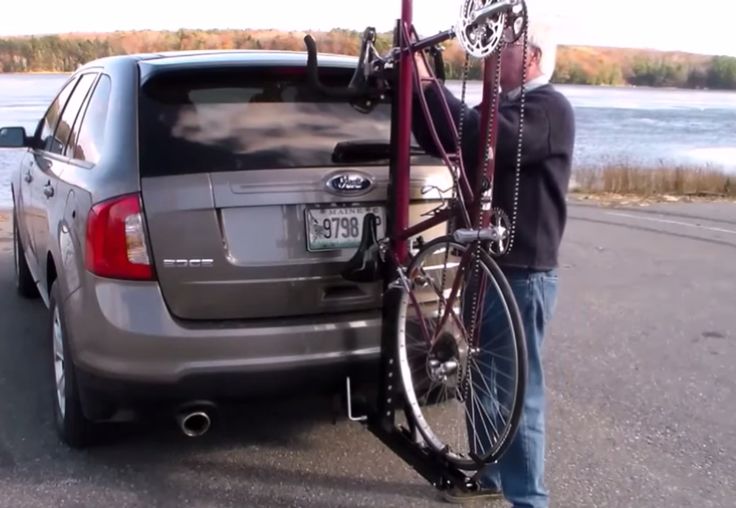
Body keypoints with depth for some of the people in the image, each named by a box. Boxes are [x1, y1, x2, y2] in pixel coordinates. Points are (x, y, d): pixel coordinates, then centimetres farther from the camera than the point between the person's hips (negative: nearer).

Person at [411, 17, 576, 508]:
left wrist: (430, 84, -20)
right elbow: (441, 142, 15)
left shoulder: (549, 108, -11)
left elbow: (484, 140, -27)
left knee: (519, 389, -4)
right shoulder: (503, 105, 18)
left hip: (522, 273, -10)